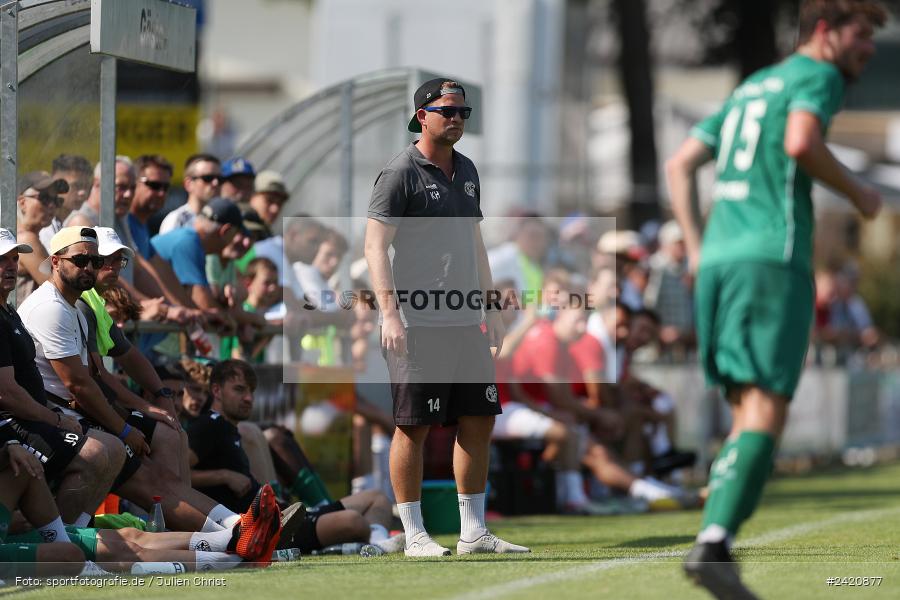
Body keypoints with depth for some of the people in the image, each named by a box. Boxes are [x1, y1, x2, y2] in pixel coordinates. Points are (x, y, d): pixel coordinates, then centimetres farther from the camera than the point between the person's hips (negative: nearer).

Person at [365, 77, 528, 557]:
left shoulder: (466, 171, 16)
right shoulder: (400, 173, -8)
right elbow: (375, 246, -13)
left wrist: (491, 309, 21)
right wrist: (390, 313, -23)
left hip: (466, 322, 8)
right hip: (418, 324, -8)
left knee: (479, 422, 7)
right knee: (413, 426, -4)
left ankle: (473, 532, 14)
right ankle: (414, 535, 1)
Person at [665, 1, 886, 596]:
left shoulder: (751, 87, 26)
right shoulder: (816, 74, 1)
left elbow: (681, 163, 23)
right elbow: (801, 142, -19)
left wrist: (697, 248, 21)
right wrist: (857, 191, -5)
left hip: (719, 260, 8)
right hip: (773, 259, -8)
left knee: (750, 411, 10)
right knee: (765, 413, -12)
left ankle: (715, 546, 0)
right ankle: (715, 543, -25)